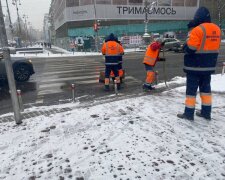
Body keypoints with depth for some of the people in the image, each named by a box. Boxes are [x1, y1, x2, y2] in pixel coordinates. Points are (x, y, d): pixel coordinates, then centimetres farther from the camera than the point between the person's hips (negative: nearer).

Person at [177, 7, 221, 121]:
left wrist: (184, 48, 0)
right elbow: (216, 47, 17)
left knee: (191, 89, 1)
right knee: (205, 87, 16)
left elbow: (190, 48, -19)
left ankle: (189, 113, 7)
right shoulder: (217, 29, 9)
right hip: (209, 65, 7)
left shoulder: (197, 30, -16)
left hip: (195, 66, -7)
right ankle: (206, 112, 23)